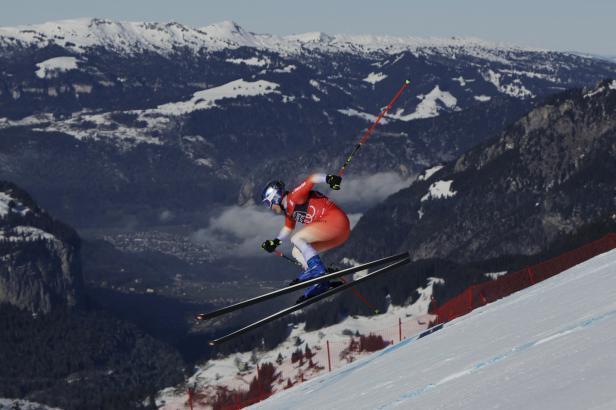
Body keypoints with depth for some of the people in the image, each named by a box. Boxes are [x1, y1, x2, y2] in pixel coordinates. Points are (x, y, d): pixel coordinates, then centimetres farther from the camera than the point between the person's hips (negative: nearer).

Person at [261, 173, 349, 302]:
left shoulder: (294, 197, -8)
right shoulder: (289, 210, 19)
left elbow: (312, 179, -22)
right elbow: (288, 228, 37)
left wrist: (328, 178, -39)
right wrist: (275, 242, 28)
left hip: (336, 220, -10)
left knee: (296, 239, -16)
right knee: (297, 252, 12)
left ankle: (318, 269, -28)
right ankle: (321, 282, -5)